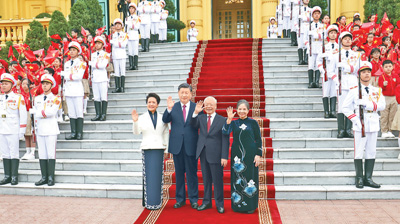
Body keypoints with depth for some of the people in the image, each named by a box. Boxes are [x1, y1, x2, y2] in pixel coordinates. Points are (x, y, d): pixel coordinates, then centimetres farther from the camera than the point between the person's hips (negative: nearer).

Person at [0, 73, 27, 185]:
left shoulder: (18, 98, -2)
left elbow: (23, 115, -4)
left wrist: (22, 131, -8)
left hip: (13, 131, -5)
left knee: (14, 153, -1)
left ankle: (14, 177, 4)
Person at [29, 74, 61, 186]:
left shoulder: (56, 99, -1)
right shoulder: (37, 98, 14)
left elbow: (51, 112, -16)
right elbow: (35, 114, 17)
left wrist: (34, 111, -9)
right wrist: (35, 127, 11)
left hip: (51, 130, -5)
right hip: (40, 130, 5)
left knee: (51, 154, -3)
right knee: (42, 155, 6)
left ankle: (51, 178, 2)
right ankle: (44, 177, 12)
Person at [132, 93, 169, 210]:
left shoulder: (162, 118, 9)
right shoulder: (142, 118, 4)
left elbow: (166, 132, 13)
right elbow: (136, 132, -9)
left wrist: (166, 145, 6)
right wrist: (135, 121, -25)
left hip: (159, 149, 1)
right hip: (147, 149, -1)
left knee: (158, 175, 3)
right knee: (148, 176, -1)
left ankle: (157, 201, 12)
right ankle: (149, 202, 7)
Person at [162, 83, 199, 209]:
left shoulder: (196, 107, 1)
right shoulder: (173, 107, 4)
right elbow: (165, 120, -9)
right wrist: (169, 109, -26)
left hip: (191, 146, -1)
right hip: (177, 145, 2)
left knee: (192, 174, 5)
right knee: (179, 173, 12)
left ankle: (193, 199, 18)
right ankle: (180, 199, 25)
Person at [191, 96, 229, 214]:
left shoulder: (222, 120, -3)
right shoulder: (201, 118, 9)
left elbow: (225, 140, -6)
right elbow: (194, 126, -9)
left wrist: (224, 157, -12)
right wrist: (196, 112, -18)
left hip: (215, 154, -4)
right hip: (203, 153, 4)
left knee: (217, 180, 3)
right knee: (206, 179, 14)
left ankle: (219, 204, 18)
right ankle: (207, 202, 26)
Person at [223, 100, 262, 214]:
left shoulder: (253, 123, 0)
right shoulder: (233, 123, 6)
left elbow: (258, 140, 1)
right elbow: (225, 133, -12)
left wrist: (258, 155, -6)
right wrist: (229, 119, -20)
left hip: (250, 155, -2)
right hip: (237, 155, 2)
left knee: (249, 178, 3)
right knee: (237, 179, 7)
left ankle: (250, 205, 15)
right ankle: (237, 204, 19)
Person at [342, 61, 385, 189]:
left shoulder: (377, 91, 11)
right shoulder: (354, 91, 3)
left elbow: (382, 105, -4)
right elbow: (345, 107, 2)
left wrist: (367, 104, -19)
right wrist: (354, 119, -9)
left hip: (373, 125, 4)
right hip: (360, 126, -3)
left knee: (371, 153, 6)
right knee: (359, 152, -2)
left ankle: (368, 178, 13)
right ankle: (359, 178, 6)